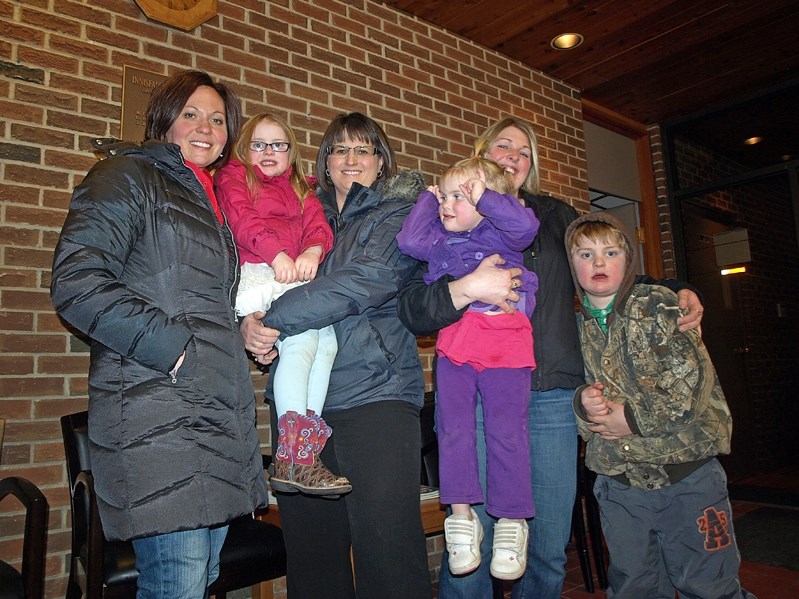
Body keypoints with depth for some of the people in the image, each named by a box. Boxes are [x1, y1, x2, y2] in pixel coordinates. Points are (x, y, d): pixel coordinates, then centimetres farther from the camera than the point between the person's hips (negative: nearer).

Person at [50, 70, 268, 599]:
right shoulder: (127, 176, 0)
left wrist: (245, 333, 11)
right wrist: (172, 347, -17)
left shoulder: (209, 201, 24)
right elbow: (77, 282, -14)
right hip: (157, 412, -8)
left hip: (221, 413, 8)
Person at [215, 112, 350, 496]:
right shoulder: (232, 176, 17)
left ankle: (304, 449, -20)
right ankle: (291, 457, -26)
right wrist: (276, 253, -23)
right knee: (303, 333, -28)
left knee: (326, 339, -21)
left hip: (297, 276, 5)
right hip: (255, 273, -5)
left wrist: (311, 252, -13)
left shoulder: (300, 189, 31)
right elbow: (242, 220, -4)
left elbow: (319, 226, 12)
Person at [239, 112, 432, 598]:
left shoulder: (397, 215, 5)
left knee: (387, 548, -6)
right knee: (309, 549, 9)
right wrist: (251, 323, -9)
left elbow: (366, 281, -13)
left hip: (375, 392, -4)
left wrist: (274, 319, -14)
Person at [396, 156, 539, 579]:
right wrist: (428, 198, 15)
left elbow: (526, 225, -10)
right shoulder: (440, 239, 19)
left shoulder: (501, 234, 10)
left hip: (505, 342, -3)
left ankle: (511, 521, 11)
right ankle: (461, 516, 11)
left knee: (506, 430, -1)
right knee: (453, 426, -1)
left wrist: (484, 197, -3)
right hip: (454, 341, 3)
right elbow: (409, 240, 4)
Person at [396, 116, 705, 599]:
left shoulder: (556, 216, 18)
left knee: (550, 552, 9)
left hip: (552, 396, 3)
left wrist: (678, 291, 8)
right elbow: (412, 310, -2)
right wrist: (466, 288, -19)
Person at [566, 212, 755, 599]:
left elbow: (691, 376, -16)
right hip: (619, 483, 4)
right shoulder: (577, 327, 6)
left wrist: (633, 417, -16)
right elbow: (577, 388, 11)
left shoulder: (656, 305, -6)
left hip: (688, 476, -3)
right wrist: (583, 402, -12)